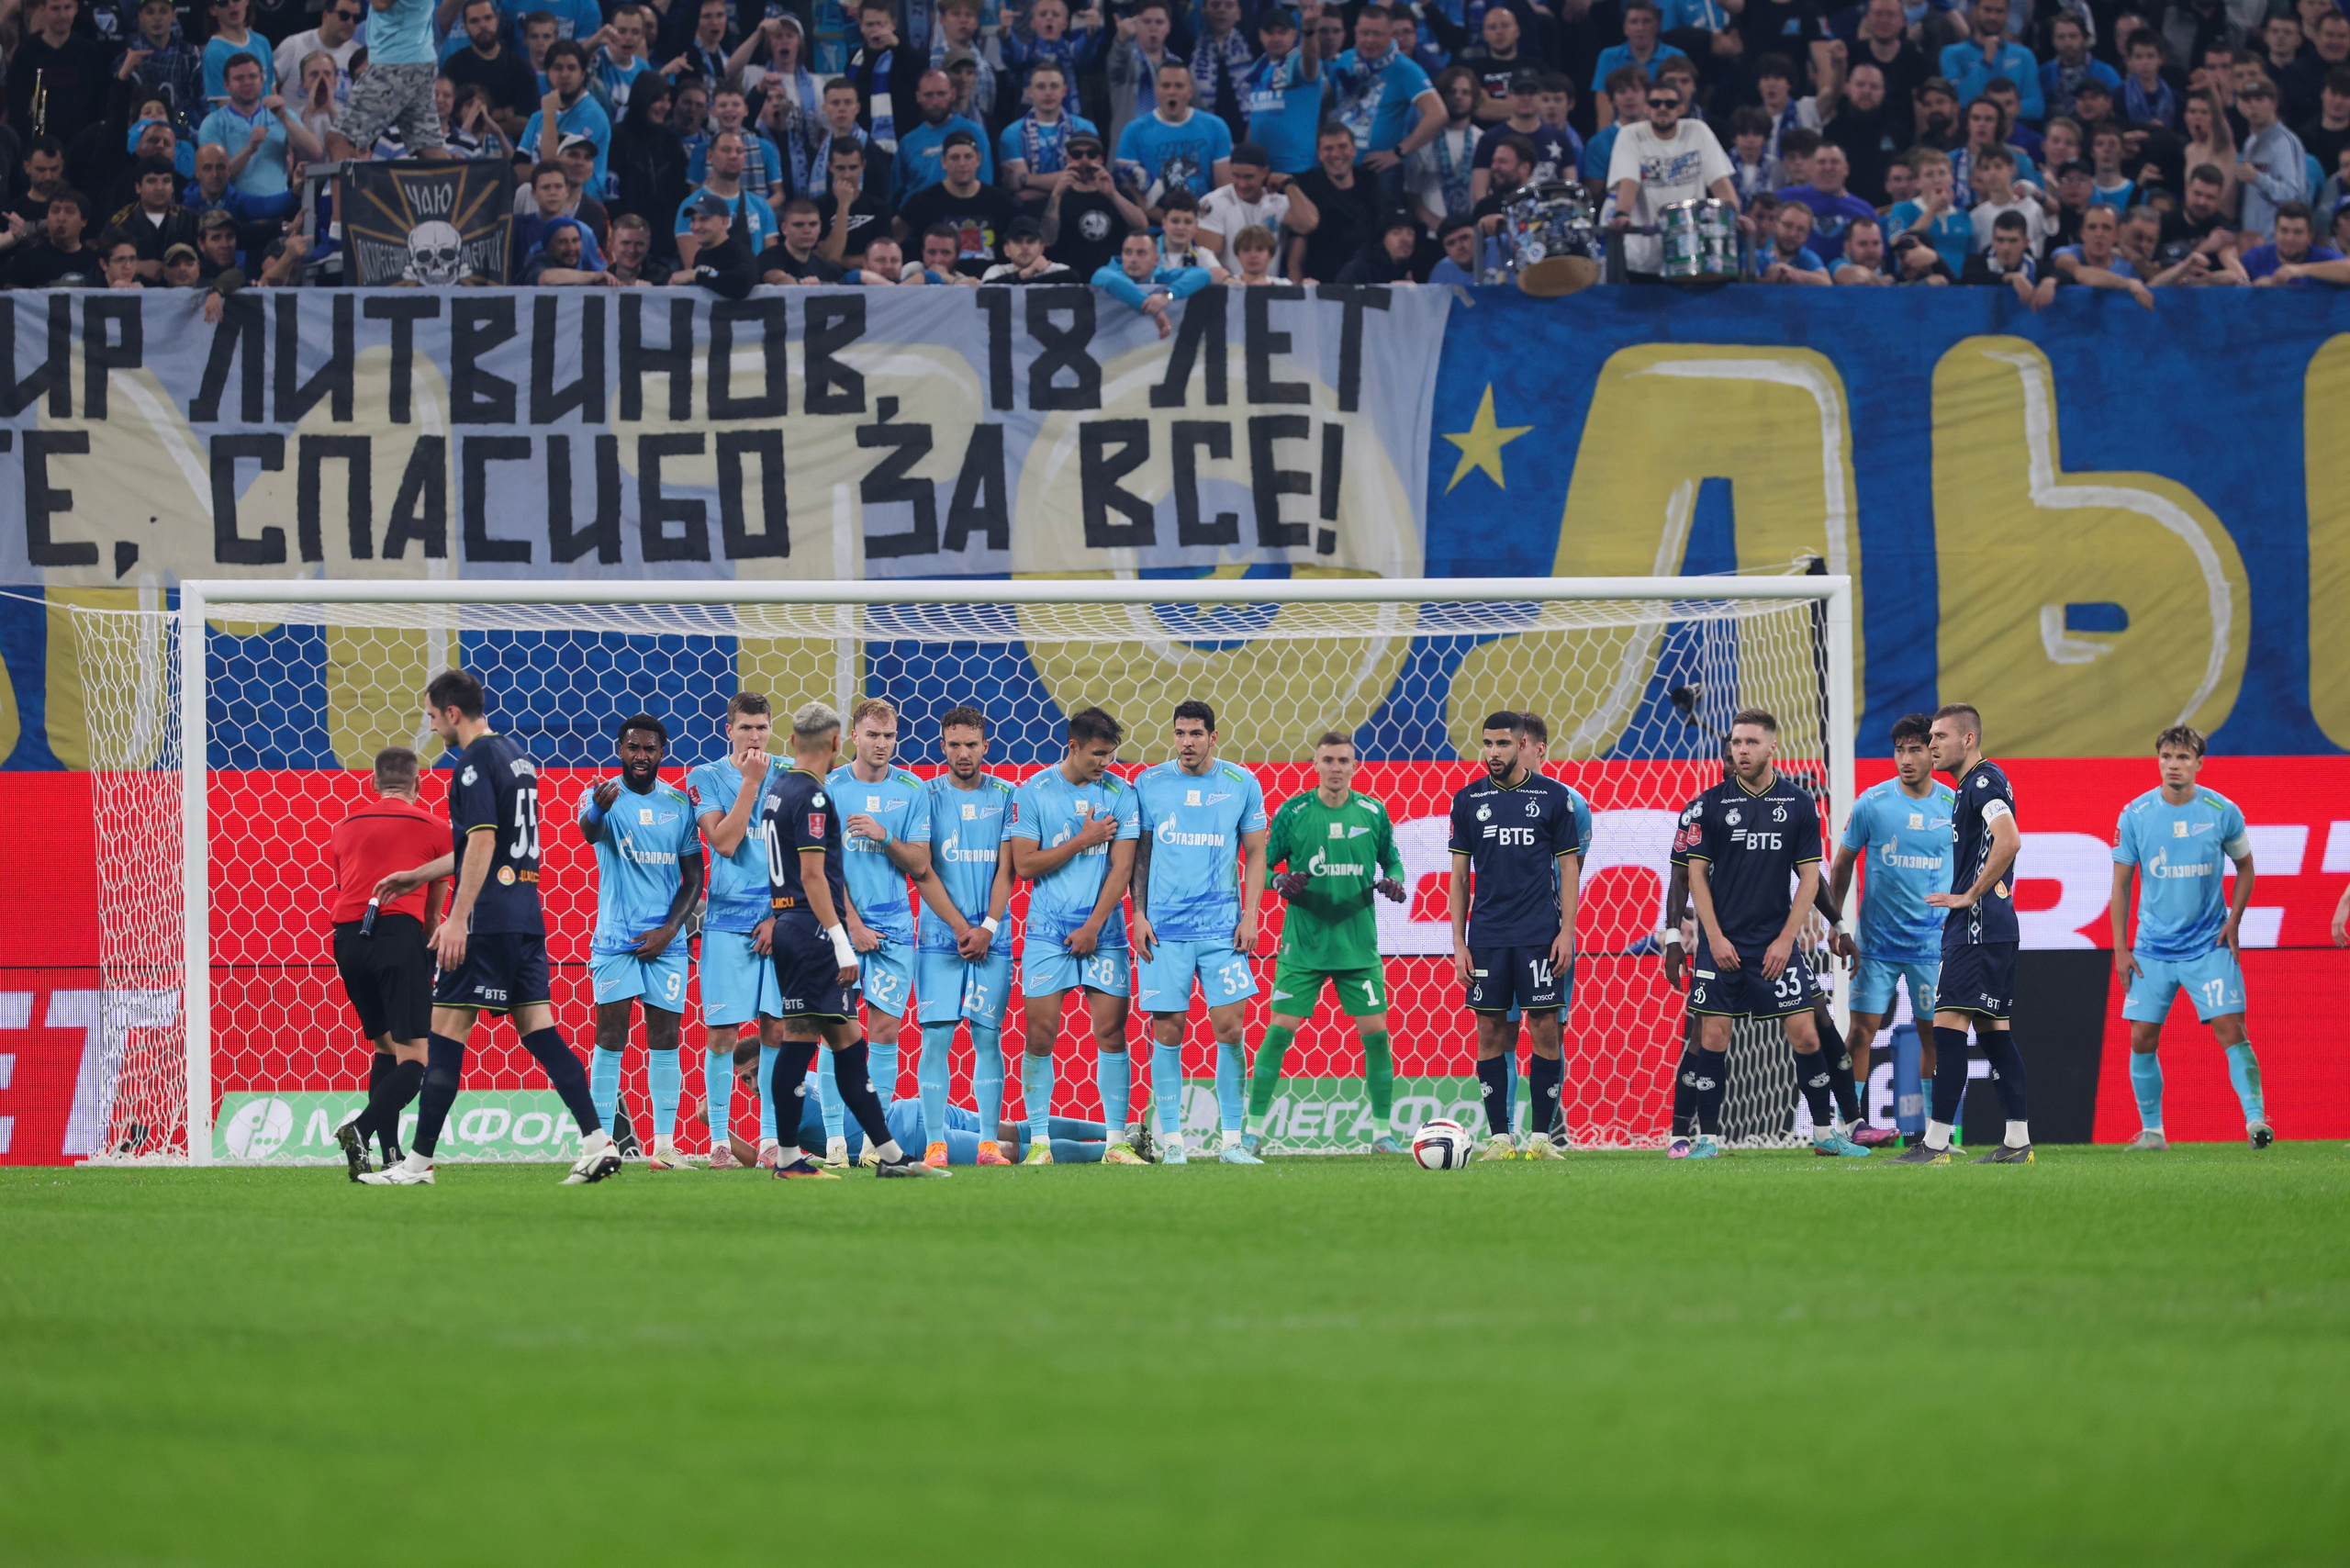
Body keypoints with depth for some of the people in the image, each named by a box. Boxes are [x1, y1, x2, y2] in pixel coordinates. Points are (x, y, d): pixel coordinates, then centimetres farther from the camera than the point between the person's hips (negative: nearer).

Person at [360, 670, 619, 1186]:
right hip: (526, 917, 9)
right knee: (538, 1029, 6)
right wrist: (418, 876, 35)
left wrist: (458, 917, -21)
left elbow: (482, 842, -19)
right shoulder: (517, 757, 19)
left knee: (446, 1033, -4)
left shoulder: (475, 762, -10)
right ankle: (597, 1142, -5)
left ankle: (418, 1162, -2)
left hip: (486, 919, -9)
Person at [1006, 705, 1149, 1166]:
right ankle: (1039, 1140, 2)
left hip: (1103, 932, 1)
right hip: (1048, 932, -1)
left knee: (1110, 1032, -2)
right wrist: (1083, 840, -8)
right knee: (1041, 1033, -4)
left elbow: (1121, 868, 0)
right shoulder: (1032, 792, 0)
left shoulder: (1120, 793, 4)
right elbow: (1023, 864, -4)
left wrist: (1093, 926, -8)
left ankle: (1117, 1141, 3)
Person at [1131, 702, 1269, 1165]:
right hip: (1164, 928, 0)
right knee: (1167, 1031, -1)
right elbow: (1138, 853, 9)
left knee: (1230, 1028, -5)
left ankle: (1232, 1140, 2)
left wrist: (1250, 915, -1)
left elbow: (1255, 853, 8)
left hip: (1222, 929, 0)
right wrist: (1138, 914, 0)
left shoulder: (1242, 785, 3)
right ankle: (1171, 1140, 7)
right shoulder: (1148, 784, 3)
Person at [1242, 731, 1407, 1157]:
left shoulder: (1372, 813, 3)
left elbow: (1391, 859, 15)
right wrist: (1280, 882, -18)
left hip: (1358, 945, 2)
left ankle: (1383, 1132, 11)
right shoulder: (1293, 812, -3)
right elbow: (1263, 865, 3)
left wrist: (1394, 881, -7)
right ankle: (1252, 1129, 3)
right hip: (1302, 944, -2)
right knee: (1279, 1031, -5)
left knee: (1375, 1033, -1)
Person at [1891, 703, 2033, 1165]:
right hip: (1989, 930, 11)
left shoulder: (1984, 782, -12)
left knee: (1949, 1023, -11)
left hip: (1978, 926, -11)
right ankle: (2017, 1142, 11)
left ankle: (1936, 1142, -13)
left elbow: (2008, 841, -27)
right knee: (1992, 1028, 11)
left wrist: (1970, 896, -20)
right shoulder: (1971, 785, 19)